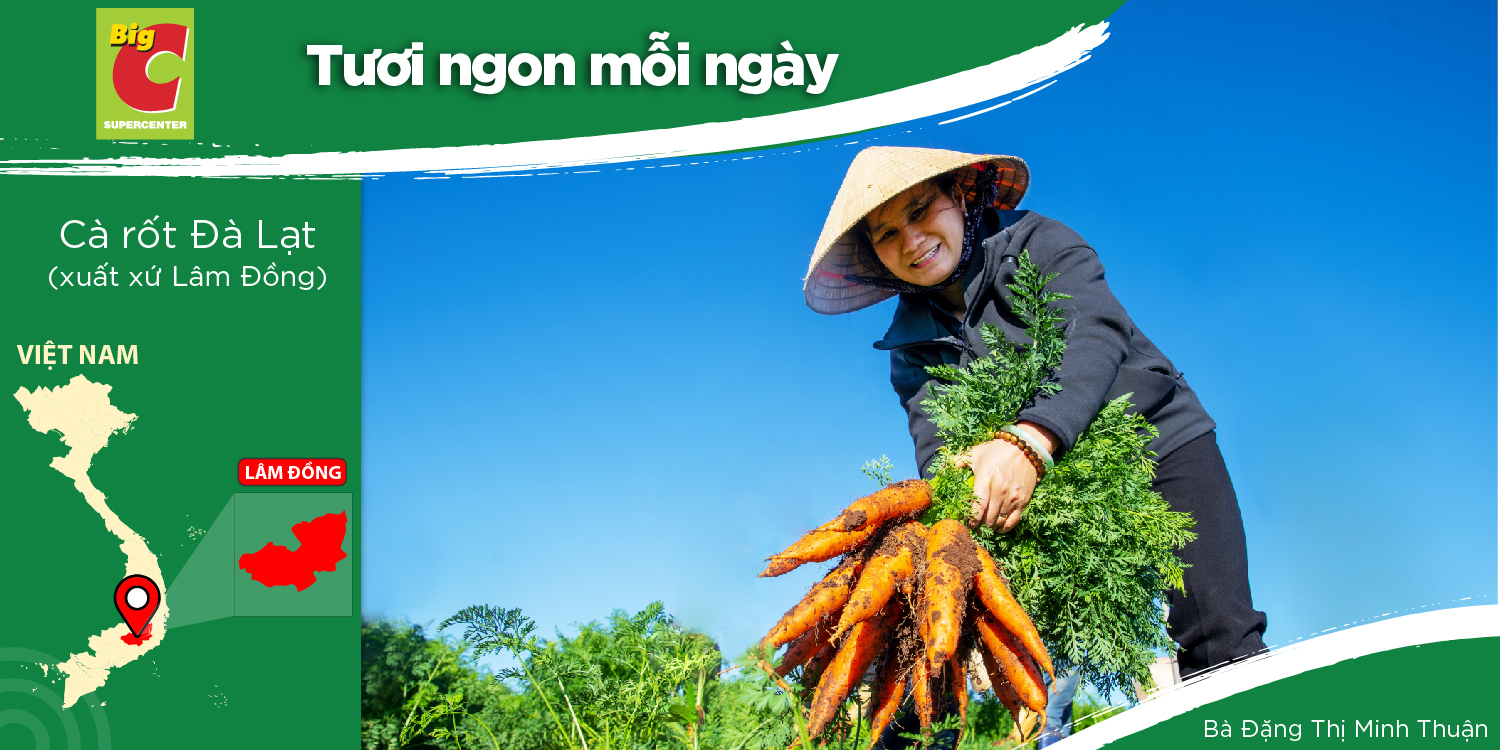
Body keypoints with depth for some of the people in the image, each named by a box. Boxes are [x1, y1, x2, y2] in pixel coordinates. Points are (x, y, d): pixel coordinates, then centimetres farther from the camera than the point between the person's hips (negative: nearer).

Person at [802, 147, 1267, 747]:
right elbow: (936, 448, -7)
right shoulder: (913, 349, 5)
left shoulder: (1034, 243, -6)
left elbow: (1098, 329, -22)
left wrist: (1031, 438, -39)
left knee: (1218, 641, -18)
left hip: (1161, 436, -3)